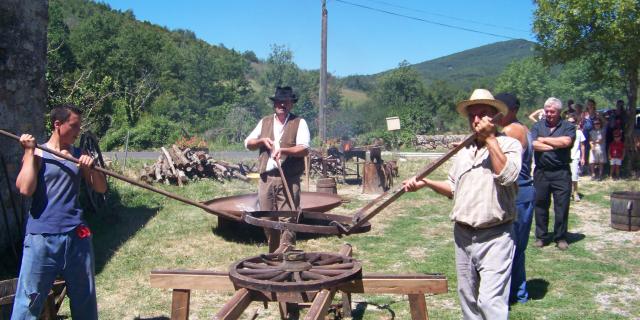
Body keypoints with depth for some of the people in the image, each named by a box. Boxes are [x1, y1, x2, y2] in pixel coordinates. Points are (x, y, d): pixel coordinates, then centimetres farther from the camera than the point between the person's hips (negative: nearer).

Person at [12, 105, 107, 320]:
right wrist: (29, 152, -12)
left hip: (76, 235, 4)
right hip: (42, 236, -4)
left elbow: (101, 188, 7)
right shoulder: (37, 154, -2)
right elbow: (25, 189, -17)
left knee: (85, 296, 15)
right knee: (30, 297, -1)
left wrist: (91, 167, -10)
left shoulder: (79, 155, 10)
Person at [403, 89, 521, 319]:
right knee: (467, 297, 16)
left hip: (495, 237, -6)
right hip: (463, 235, 6)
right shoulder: (464, 151, 14)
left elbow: (507, 176, -24)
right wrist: (425, 183, 6)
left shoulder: (509, 144, -5)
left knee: (490, 300, -12)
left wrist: (490, 137, -18)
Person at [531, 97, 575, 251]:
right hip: (541, 173, 2)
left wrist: (544, 140, -6)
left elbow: (566, 142, -16)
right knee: (540, 205, 8)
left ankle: (560, 237, 15)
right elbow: (534, 144, -8)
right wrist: (555, 145, -10)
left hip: (561, 173, -1)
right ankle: (541, 237, 19)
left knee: (562, 206, 2)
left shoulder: (568, 127, 4)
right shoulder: (537, 126, 8)